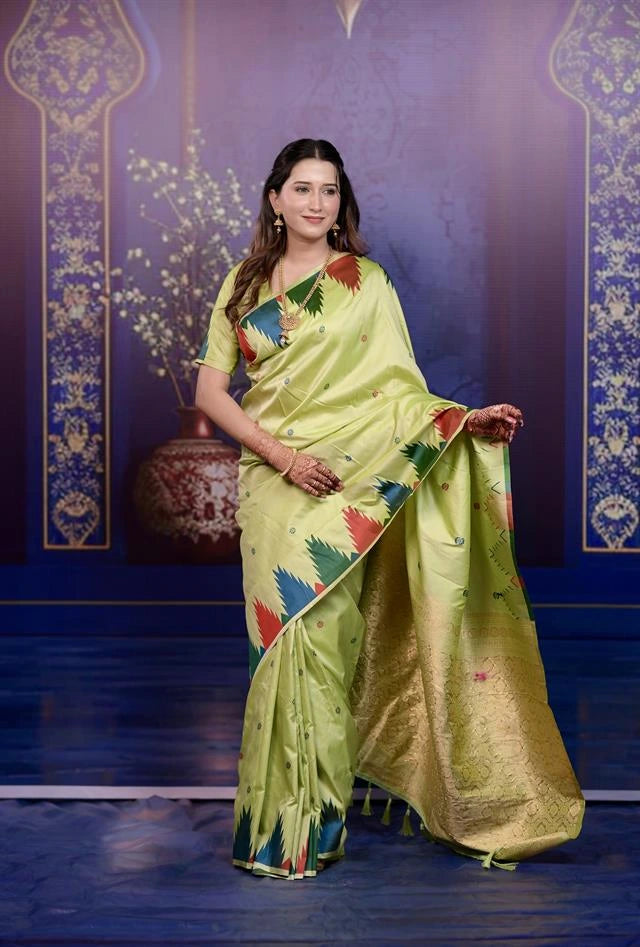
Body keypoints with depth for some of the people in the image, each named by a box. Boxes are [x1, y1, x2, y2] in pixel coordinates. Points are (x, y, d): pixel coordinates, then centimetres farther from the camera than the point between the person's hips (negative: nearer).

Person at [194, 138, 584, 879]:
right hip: (271, 482, 2)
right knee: (281, 640, 0)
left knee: (320, 639, -7)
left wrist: (468, 419, -16)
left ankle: (306, 827, 4)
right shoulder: (244, 284, 10)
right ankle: (277, 821, 12)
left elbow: (398, 388, 2)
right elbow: (210, 391, 5)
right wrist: (282, 455, -8)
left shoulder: (366, 282, 5)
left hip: (347, 486, -2)